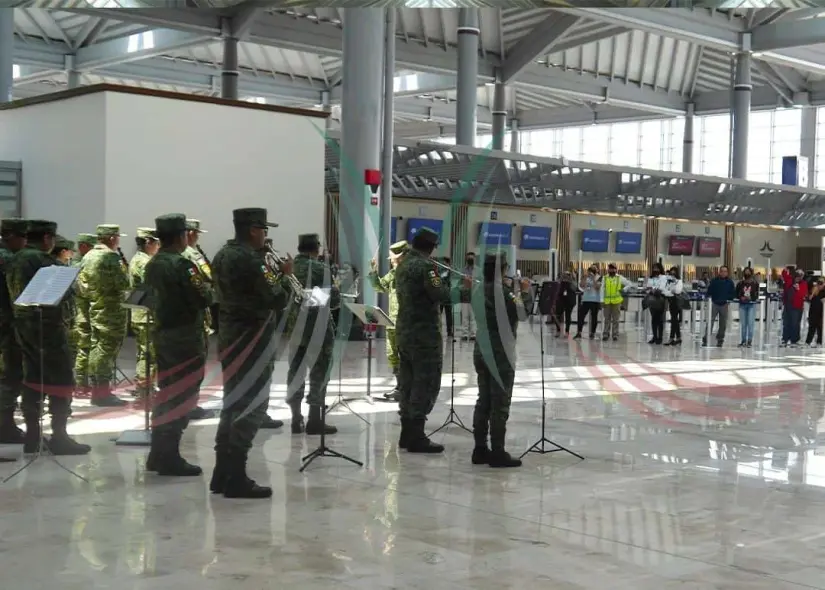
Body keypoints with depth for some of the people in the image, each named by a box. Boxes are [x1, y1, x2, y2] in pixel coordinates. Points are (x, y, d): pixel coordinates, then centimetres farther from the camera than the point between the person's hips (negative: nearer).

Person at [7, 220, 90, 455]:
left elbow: (14, 292, 16)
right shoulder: (41, 259, -15)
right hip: (46, 324, -9)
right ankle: (59, 436, -5)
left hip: (23, 324, 9)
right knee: (61, 378, -4)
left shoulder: (16, 259, 12)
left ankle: (32, 435, 12)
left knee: (33, 378, 11)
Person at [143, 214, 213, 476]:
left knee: (167, 393, 16)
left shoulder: (151, 265, 9)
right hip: (185, 338, -8)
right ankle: (170, 458, 2)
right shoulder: (181, 264, -17)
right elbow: (203, 299, -18)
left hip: (161, 334, 8)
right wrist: (207, 289, 1)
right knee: (182, 397, -1)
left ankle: (158, 455, 21)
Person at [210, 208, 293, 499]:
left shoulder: (223, 255, 12)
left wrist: (272, 273, 10)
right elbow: (278, 300, -18)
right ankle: (236, 479, -2)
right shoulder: (251, 259, -19)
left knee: (233, 404, 15)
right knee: (251, 407, -4)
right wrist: (285, 275, -2)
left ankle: (222, 474, 19)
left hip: (231, 336, 10)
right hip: (252, 339, -10)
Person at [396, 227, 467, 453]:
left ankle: (407, 433, 18)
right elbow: (439, 294, -22)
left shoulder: (403, 264, 14)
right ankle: (416, 437, -4)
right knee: (426, 383, -4)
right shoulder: (425, 265, -15)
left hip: (405, 332, 9)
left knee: (408, 382, 13)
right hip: (424, 333, -9)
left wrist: (438, 280, 16)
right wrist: (463, 288, -9)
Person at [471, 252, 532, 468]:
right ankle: (497, 453, -1)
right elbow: (521, 311, -17)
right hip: (500, 353, -9)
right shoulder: (501, 291, -17)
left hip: (482, 351, 9)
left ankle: (480, 449, 14)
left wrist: (511, 289, 14)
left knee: (484, 401, 11)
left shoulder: (480, 290, 9)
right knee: (500, 404, -3)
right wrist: (525, 291, -3)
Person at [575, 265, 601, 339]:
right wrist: (585, 277, -11)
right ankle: (579, 332, 1)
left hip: (595, 300, -3)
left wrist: (593, 278, -19)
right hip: (586, 299, 3)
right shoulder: (586, 278, 9)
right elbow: (581, 285, -2)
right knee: (581, 315, -2)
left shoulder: (598, 278, -2)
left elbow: (597, 287, -16)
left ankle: (593, 333, 10)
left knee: (594, 316, 3)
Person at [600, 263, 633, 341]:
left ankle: (615, 335, 7)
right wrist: (602, 300, 0)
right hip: (607, 302, 1)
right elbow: (602, 290, 7)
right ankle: (605, 334, 9)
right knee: (607, 319, 5)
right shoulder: (604, 278, 9)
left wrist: (624, 290, -1)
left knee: (615, 319, 2)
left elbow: (630, 284, 11)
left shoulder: (620, 278, 5)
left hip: (616, 301, -1)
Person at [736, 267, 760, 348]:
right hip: (742, 305, 2)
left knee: (750, 323, -7)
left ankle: (750, 341, -2)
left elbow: (757, 294, 2)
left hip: (751, 305, -2)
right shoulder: (740, 284, 6)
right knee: (743, 323, 5)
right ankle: (743, 340, 14)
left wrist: (753, 298, -16)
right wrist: (741, 298, -9)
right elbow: (736, 294, 10)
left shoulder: (755, 283, 2)